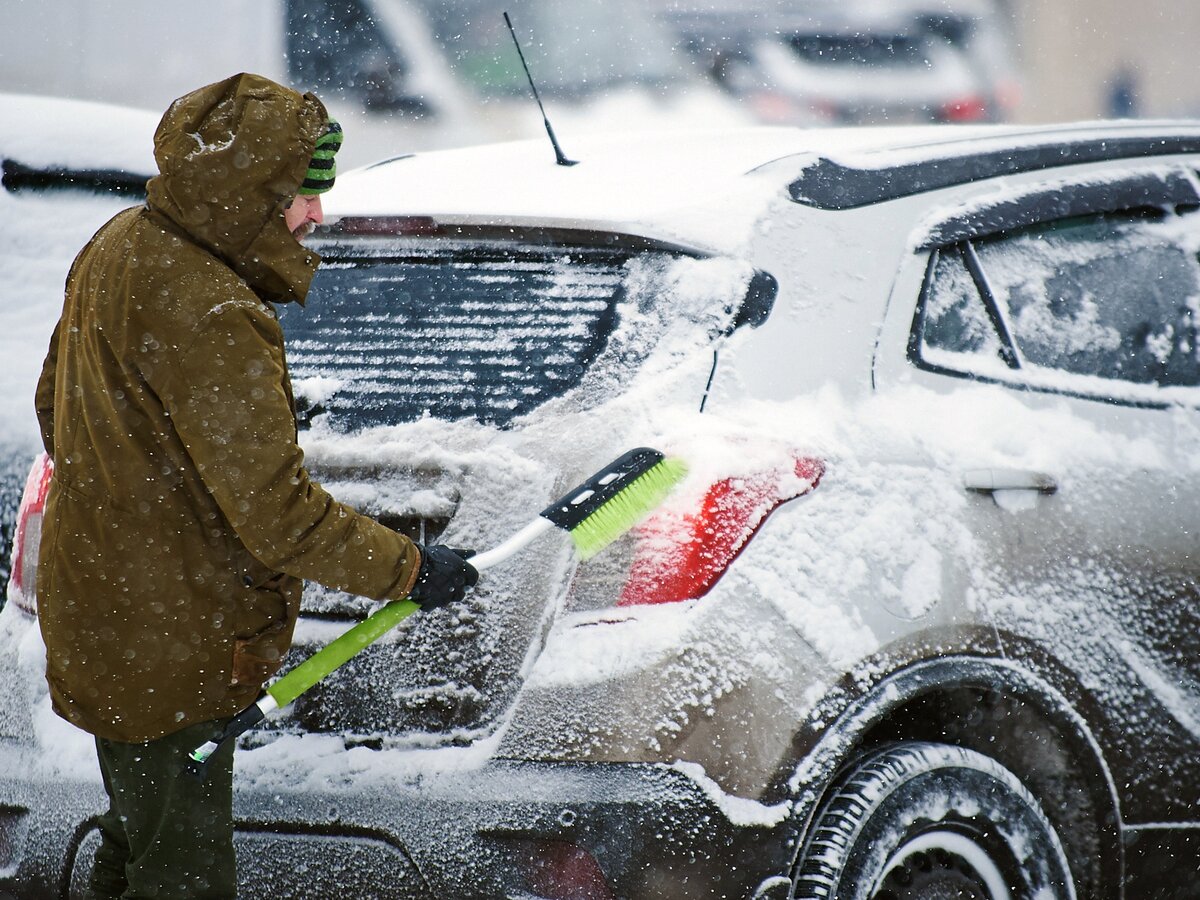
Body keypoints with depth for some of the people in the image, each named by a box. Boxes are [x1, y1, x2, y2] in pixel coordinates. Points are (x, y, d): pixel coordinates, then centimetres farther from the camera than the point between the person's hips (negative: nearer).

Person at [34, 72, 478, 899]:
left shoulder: (119, 246, 2)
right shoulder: (212, 318, -29)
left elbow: (54, 402, 17)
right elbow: (279, 516, -26)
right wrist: (410, 569, -14)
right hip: (171, 656, -10)